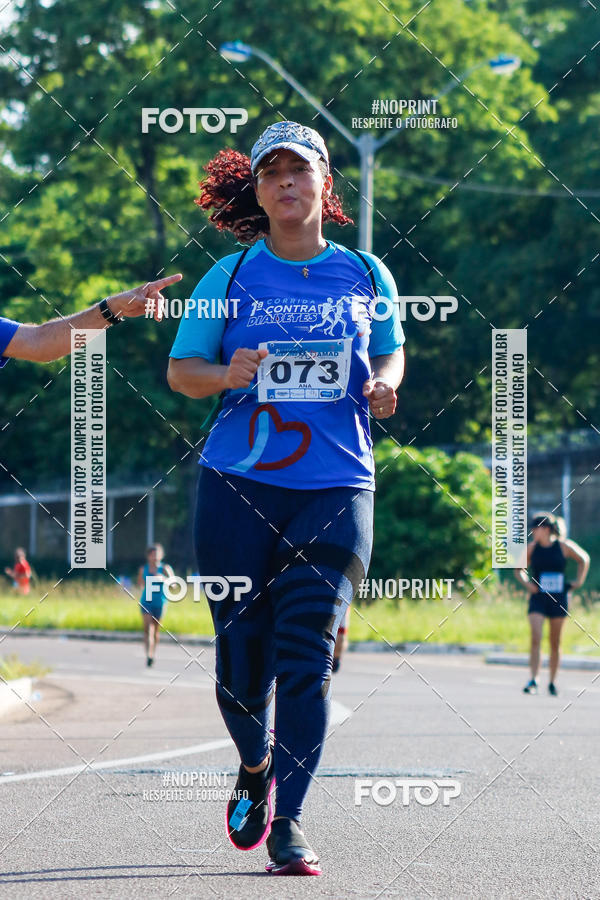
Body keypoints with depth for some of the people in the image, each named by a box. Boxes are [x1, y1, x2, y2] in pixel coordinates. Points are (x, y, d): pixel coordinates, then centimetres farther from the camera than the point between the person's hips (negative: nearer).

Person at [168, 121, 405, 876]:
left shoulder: (365, 276, 9)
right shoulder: (231, 276, 5)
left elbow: (389, 351, 23)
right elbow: (179, 370, 9)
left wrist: (383, 384, 0)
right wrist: (225, 374, -13)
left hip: (335, 487, 0)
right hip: (238, 486, 0)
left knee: (306, 655, -12)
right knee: (241, 656, 2)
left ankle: (288, 822, -8)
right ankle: (255, 769, 32)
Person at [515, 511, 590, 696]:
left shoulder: (563, 546, -2)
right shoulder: (532, 548, 1)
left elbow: (584, 559, 14)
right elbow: (519, 569, 14)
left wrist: (579, 580, 6)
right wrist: (526, 583, -2)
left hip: (558, 599, 0)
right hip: (538, 599, 0)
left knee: (555, 643, 7)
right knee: (535, 638, -16)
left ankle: (552, 682, 19)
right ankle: (533, 680, -18)